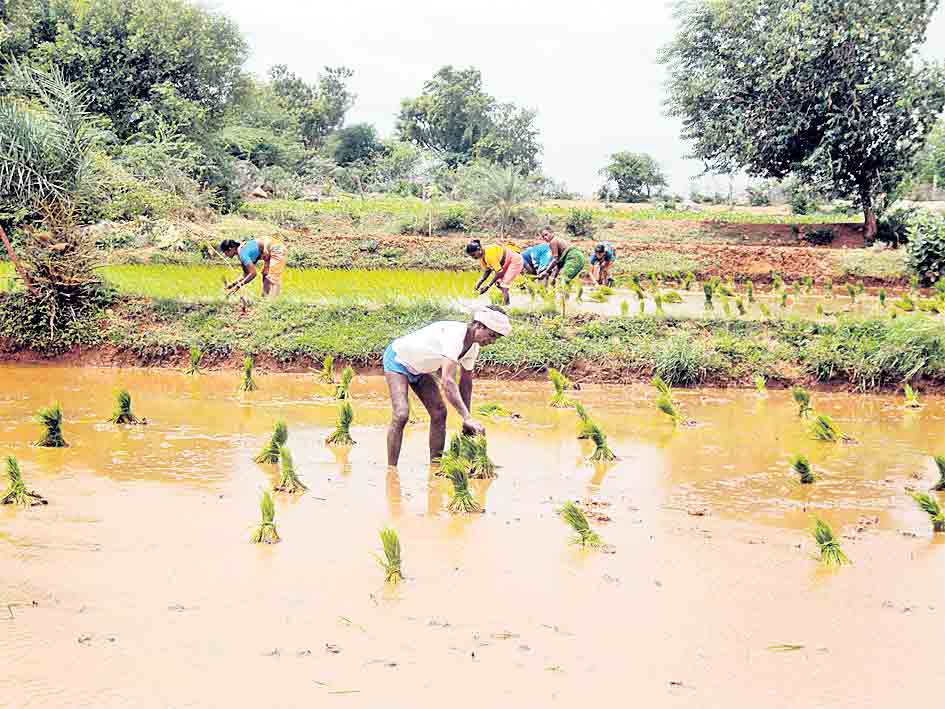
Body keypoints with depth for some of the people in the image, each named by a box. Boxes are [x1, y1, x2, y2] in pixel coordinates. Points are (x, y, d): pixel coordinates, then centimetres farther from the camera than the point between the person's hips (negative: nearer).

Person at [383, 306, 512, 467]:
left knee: (439, 413, 0)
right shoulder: (454, 334, -36)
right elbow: (448, 381, -44)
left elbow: (466, 381, 5)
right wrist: (467, 418, -47)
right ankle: (391, 470, -17)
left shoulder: (474, 346, -8)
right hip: (398, 358, -9)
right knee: (401, 414, -22)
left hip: (419, 368, 9)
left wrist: (466, 423, 4)